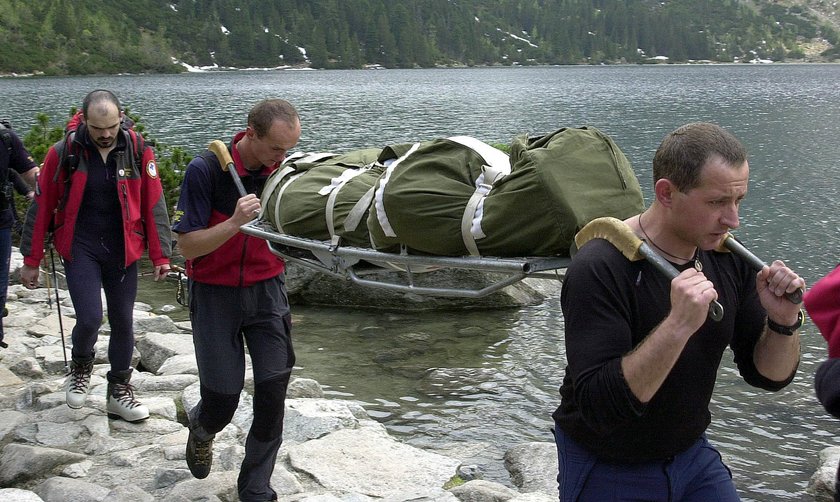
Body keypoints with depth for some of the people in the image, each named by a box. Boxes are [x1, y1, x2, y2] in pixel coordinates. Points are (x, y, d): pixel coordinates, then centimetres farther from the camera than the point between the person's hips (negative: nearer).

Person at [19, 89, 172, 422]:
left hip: (122, 252, 2)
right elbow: (42, 208, -1)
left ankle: (119, 392, 24)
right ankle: (81, 366, 19)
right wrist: (31, 260, 1)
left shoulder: (139, 152, -5)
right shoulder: (63, 153, -7)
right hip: (80, 248, -2)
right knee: (90, 318, -14)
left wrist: (160, 255, -3)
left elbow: (154, 206, 0)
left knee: (123, 322, 8)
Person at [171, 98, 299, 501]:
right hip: (215, 294, -3)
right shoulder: (205, 171, -18)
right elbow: (187, 245, -18)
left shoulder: (283, 170, -6)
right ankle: (202, 428, 40)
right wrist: (234, 223, -33)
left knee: (273, 390, -3)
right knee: (222, 399, 2)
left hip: (266, 290, 3)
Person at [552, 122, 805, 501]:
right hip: (608, 470, -5)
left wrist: (783, 323, -19)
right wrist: (678, 325, -41)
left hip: (692, 453, 5)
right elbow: (599, 406, -33)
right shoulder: (599, 270, -26)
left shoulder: (728, 257, -8)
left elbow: (769, 376, 0)